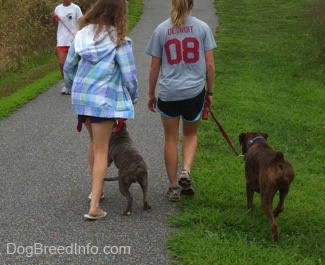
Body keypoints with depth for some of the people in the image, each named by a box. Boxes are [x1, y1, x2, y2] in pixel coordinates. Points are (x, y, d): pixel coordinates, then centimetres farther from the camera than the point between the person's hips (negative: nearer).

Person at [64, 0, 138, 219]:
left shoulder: (83, 34, 4)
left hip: (81, 96, 6)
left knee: (95, 142, 25)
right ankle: (94, 206, -5)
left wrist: (73, 89, 25)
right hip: (104, 99, -5)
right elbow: (129, 75, -10)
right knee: (101, 150, 0)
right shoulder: (118, 40, -12)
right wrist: (134, 96, 9)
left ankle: (96, 189, 36)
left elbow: (68, 67, 9)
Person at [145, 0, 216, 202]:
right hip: (195, 91, 0)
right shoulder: (202, 28, -2)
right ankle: (186, 171, -1)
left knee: (171, 138, 13)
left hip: (168, 93, 0)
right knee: (191, 134, 21)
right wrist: (210, 91, 11)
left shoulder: (161, 30, -1)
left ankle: (174, 187, 19)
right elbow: (210, 65, -1)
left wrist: (151, 94, 13)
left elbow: (155, 67, 2)